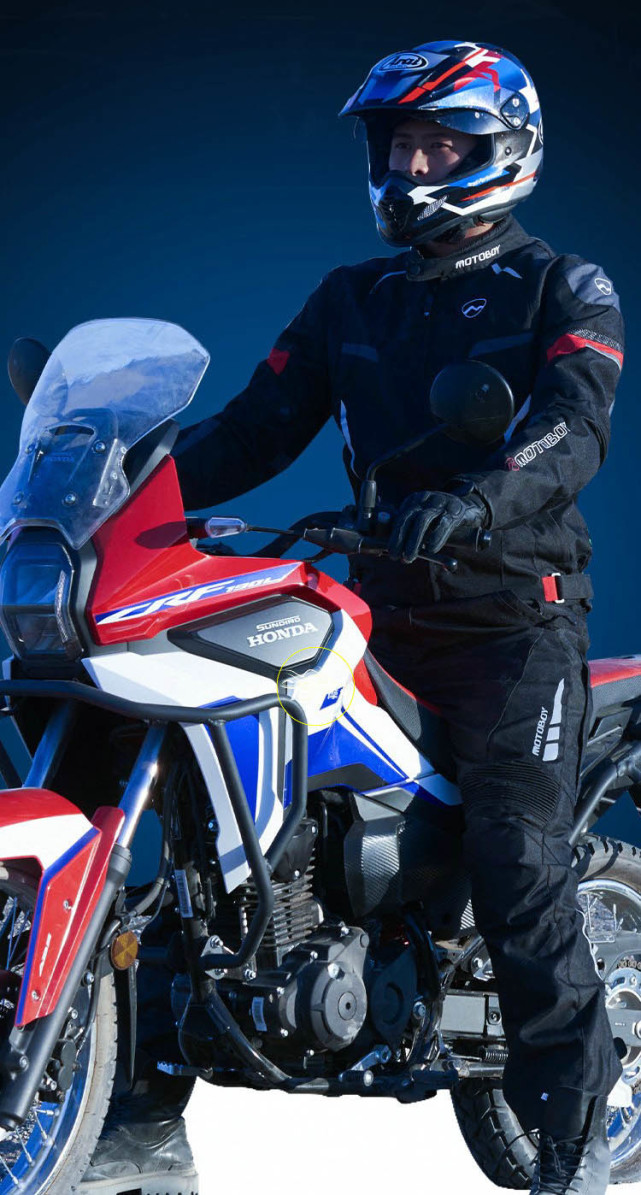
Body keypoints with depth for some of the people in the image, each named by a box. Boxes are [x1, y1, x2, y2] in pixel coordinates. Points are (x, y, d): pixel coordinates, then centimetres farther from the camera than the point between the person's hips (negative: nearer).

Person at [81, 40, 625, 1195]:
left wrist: (477, 499, -36)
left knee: (516, 857, -12)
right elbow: (261, 425, 11)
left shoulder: (563, 290, 2)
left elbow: (573, 422, -15)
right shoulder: (350, 299, 18)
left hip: (516, 610, -5)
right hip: (386, 609, 5)